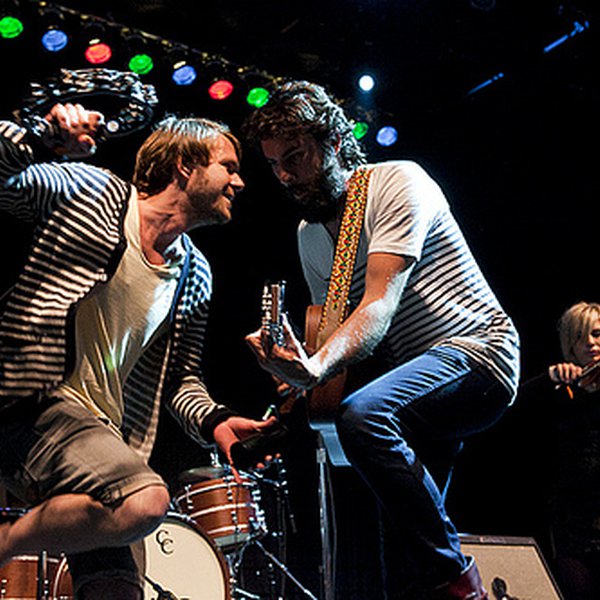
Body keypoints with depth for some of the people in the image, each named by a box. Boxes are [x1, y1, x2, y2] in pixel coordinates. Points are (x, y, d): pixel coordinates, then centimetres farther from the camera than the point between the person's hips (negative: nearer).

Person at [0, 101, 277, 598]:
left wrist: (212, 419, 1)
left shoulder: (195, 276, 16)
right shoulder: (93, 192, 0)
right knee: (147, 500, -29)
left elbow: (180, 376, 21)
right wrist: (46, 139, -25)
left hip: (103, 434, 7)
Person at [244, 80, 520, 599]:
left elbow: (379, 306, -26)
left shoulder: (398, 182, -14)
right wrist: (301, 372, -13)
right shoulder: (310, 235, 11)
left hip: (477, 350, -8)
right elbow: (333, 325, 10)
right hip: (416, 381, 9)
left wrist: (317, 367, -43)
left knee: (361, 416, -33)